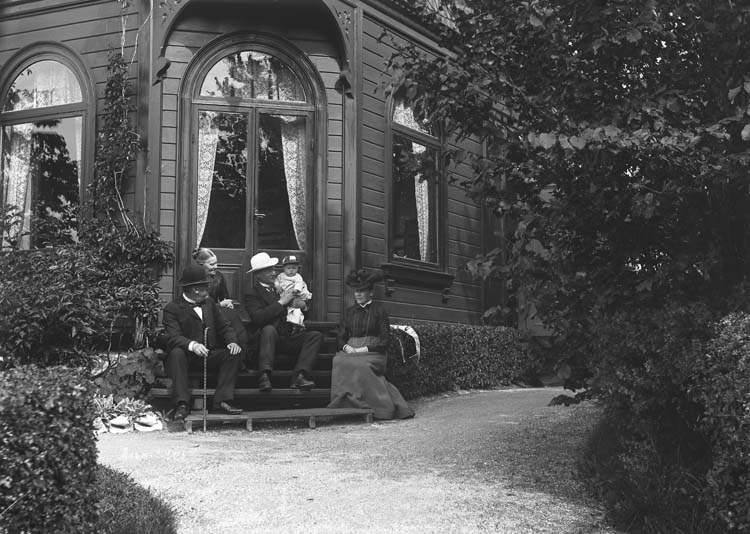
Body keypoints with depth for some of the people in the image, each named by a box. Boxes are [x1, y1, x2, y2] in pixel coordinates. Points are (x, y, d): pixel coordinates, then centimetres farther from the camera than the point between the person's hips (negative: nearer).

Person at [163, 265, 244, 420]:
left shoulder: (210, 303, 17)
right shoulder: (172, 308, -3)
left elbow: (224, 327, 11)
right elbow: (174, 337, -17)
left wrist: (232, 341, -12)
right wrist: (192, 345, -38)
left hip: (210, 355, 5)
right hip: (187, 357, -5)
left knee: (235, 353, -19)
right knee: (176, 353, -36)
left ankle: (222, 400, -24)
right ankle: (182, 404, -37)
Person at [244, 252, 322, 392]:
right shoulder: (252, 294, 2)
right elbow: (257, 317, -17)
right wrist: (281, 302, -14)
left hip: (288, 337, 6)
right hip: (266, 338, -5)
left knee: (316, 336, -14)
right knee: (269, 329, -37)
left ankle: (299, 376, -31)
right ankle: (265, 376, -42)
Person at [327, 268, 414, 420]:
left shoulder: (379, 310, 8)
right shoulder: (349, 312, 21)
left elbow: (384, 341, 1)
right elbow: (341, 338, 18)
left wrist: (365, 349, -12)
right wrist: (346, 347, -5)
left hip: (373, 353, -3)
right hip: (350, 352, 3)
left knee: (361, 364, -37)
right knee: (339, 361, -31)